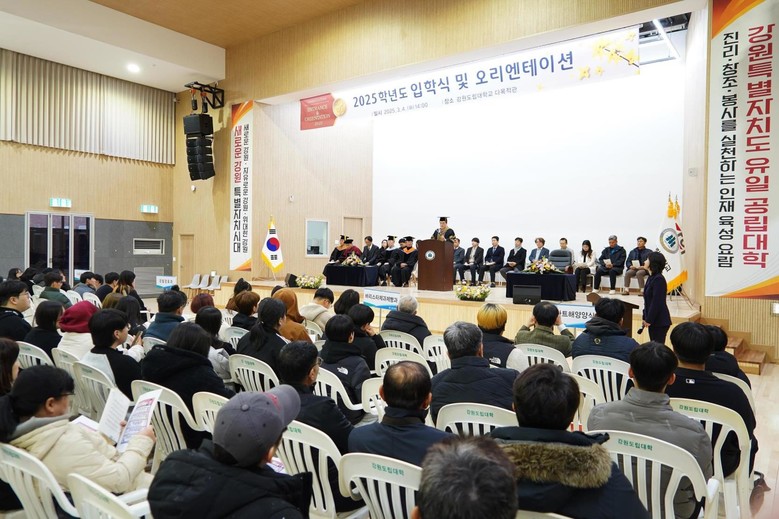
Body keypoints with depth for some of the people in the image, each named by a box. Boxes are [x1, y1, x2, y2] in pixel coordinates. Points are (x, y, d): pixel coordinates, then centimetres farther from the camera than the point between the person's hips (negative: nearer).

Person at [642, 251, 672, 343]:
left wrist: (649, 320, -17)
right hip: (653, 321, 9)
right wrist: (645, 317, 14)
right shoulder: (652, 278, 11)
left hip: (660, 321, -9)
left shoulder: (658, 279, -17)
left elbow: (657, 302, -21)